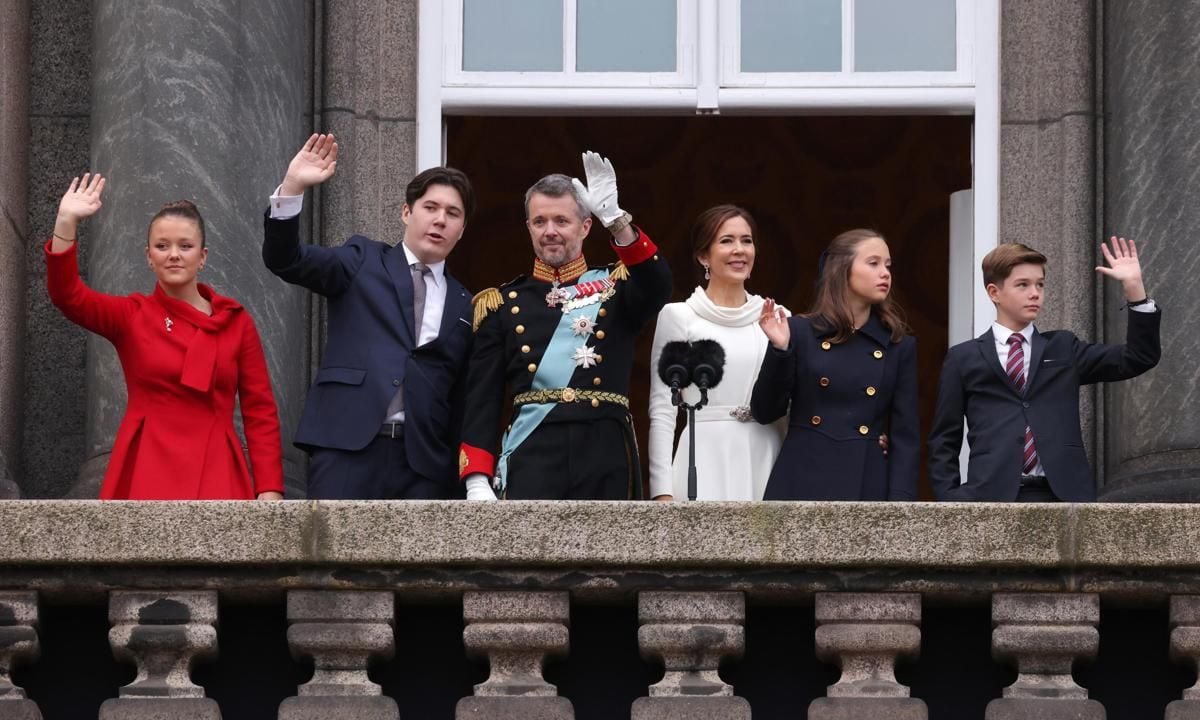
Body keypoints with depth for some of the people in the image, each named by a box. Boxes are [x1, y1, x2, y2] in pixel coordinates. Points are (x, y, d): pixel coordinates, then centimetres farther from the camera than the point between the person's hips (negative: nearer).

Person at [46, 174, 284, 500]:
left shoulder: (236, 321, 8)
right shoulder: (131, 316, 7)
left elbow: (261, 411, 6)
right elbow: (67, 295, -10)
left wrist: (270, 491, -4)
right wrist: (66, 222, -22)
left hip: (217, 476, 1)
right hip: (145, 475, -1)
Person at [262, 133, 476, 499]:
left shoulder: (463, 305, 18)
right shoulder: (363, 262, 12)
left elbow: (461, 398, 17)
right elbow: (284, 260, -1)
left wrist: (462, 471, 6)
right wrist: (292, 189, -17)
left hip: (423, 461, 3)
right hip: (348, 446, -3)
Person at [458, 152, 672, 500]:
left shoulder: (614, 289, 11)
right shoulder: (501, 304, 10)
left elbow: (657, 286, -14)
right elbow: (481, 399, 5)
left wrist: (615, 218, -27)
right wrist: (478, 480, -7)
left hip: (605, 462, 1)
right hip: (531, 459, -1)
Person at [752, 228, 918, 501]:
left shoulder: (899, 346, 9)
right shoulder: (800, 332, 4)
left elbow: (906, 436, 5)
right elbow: (765, 413, 3)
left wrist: (900, 505, -6)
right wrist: (779, 351, -10)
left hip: (868, 486, 2)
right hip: (804, 485, -1)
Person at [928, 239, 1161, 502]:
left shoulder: (1063, 348, 17)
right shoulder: (965, 359, 11)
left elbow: (1139, 359, 8)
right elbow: (944, 441, 12)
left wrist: (1134, 288, -1)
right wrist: (950, 498, -2)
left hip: (1061, 494, 2)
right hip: (992, 495, -2)